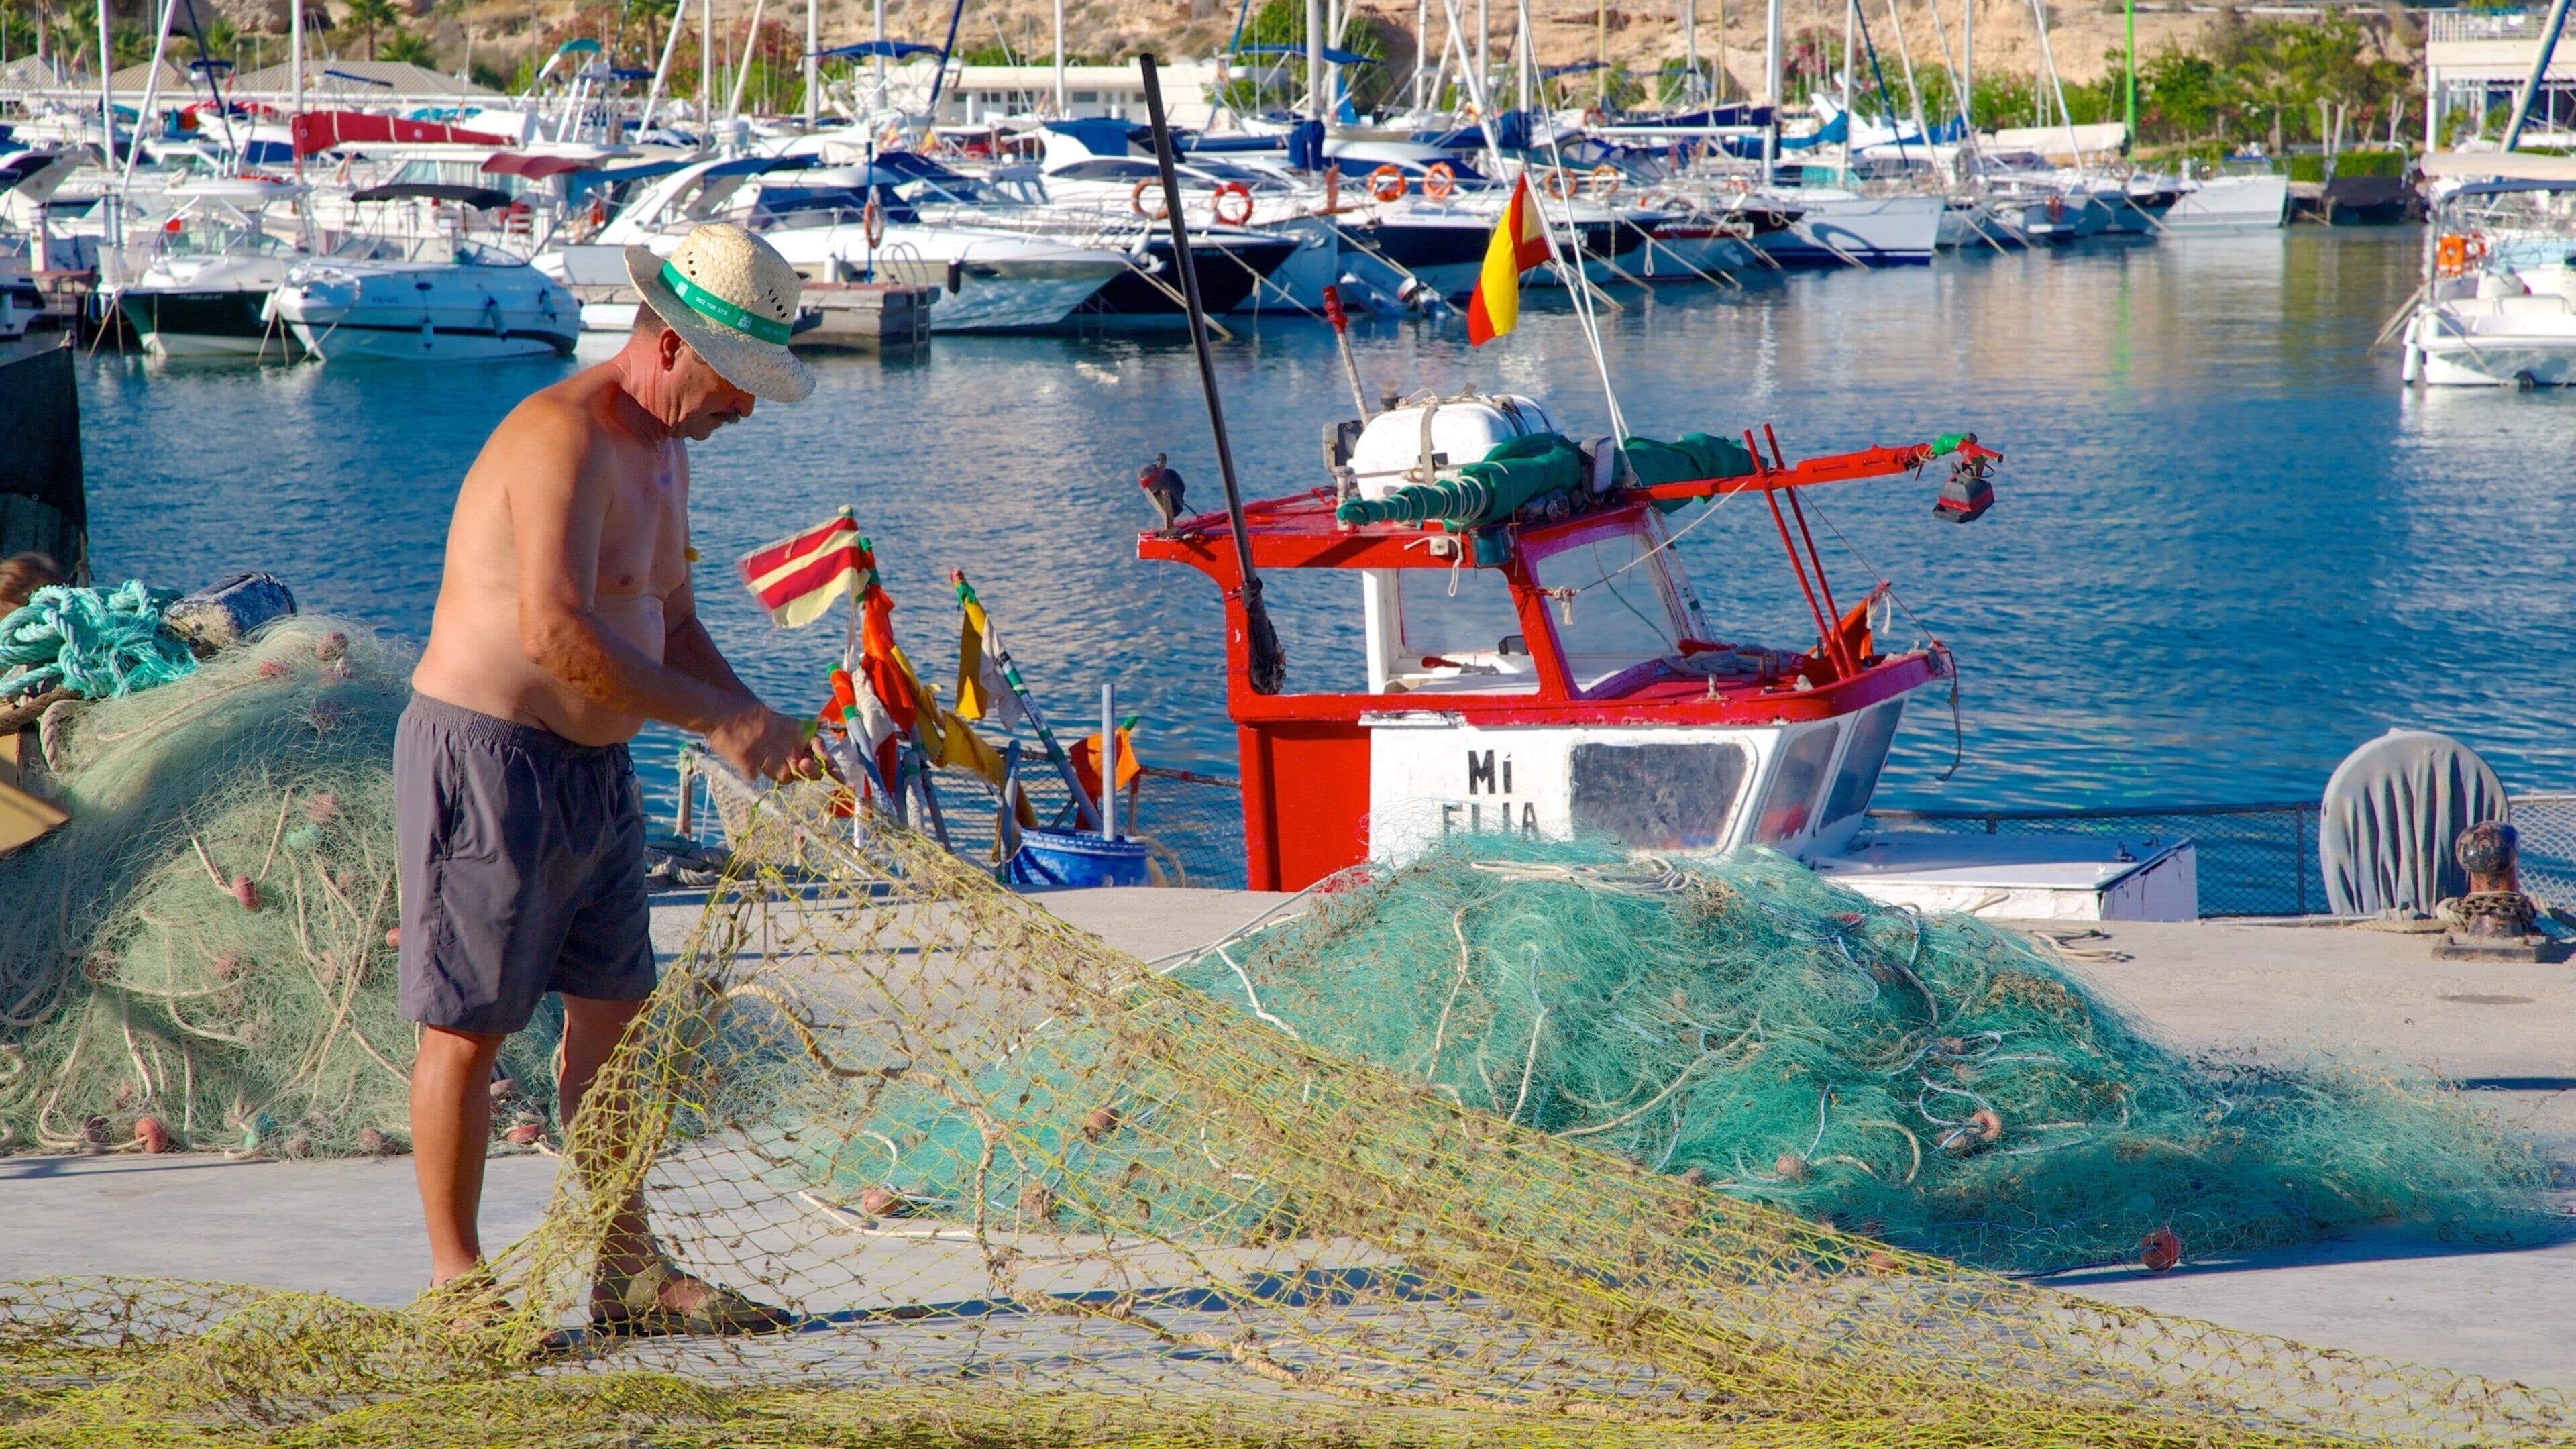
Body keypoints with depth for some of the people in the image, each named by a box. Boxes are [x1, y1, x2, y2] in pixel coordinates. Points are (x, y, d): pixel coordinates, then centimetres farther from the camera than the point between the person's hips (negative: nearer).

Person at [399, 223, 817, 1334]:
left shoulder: (660, 446, 14)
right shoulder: (563, 437, -19)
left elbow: (668, 620, 22)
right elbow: (556, 631, -28)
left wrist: (754, 719, 4)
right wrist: (715, 719, -22)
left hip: (594, 766, 10)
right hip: (490, 756, -10)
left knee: (613, 1014, 10)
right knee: (467, 1026, -2)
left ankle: (627, 1270, 16)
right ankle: (456, 1282, 4)